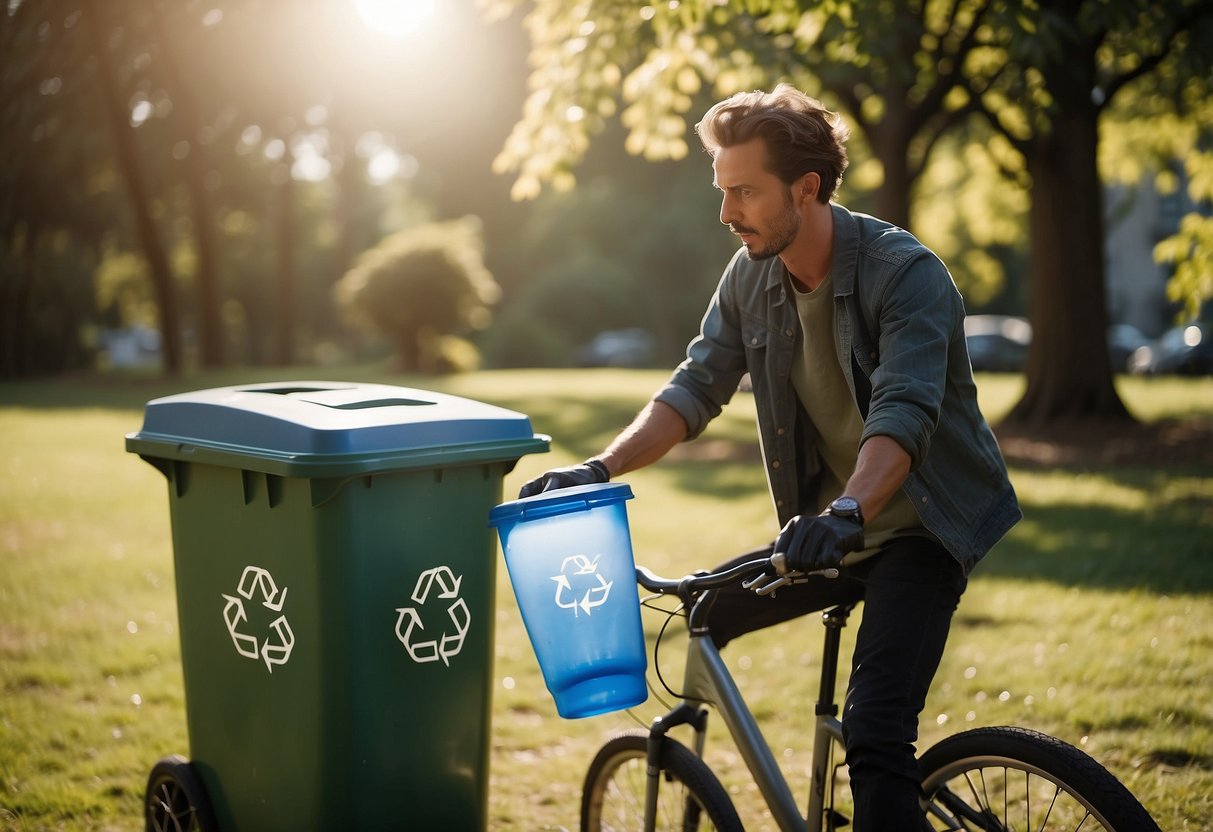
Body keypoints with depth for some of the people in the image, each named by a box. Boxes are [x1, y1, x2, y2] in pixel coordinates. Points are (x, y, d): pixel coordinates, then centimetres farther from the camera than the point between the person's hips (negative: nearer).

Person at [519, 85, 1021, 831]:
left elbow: (904, 414, -35)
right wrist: (598, 470, -16)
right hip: (826, 529, 7)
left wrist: (847, 512, -52)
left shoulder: (906, 273, -22)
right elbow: (696, 389, -2)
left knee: (874, 734, -20)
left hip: (919, 525, -7)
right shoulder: (750, 278, -2)